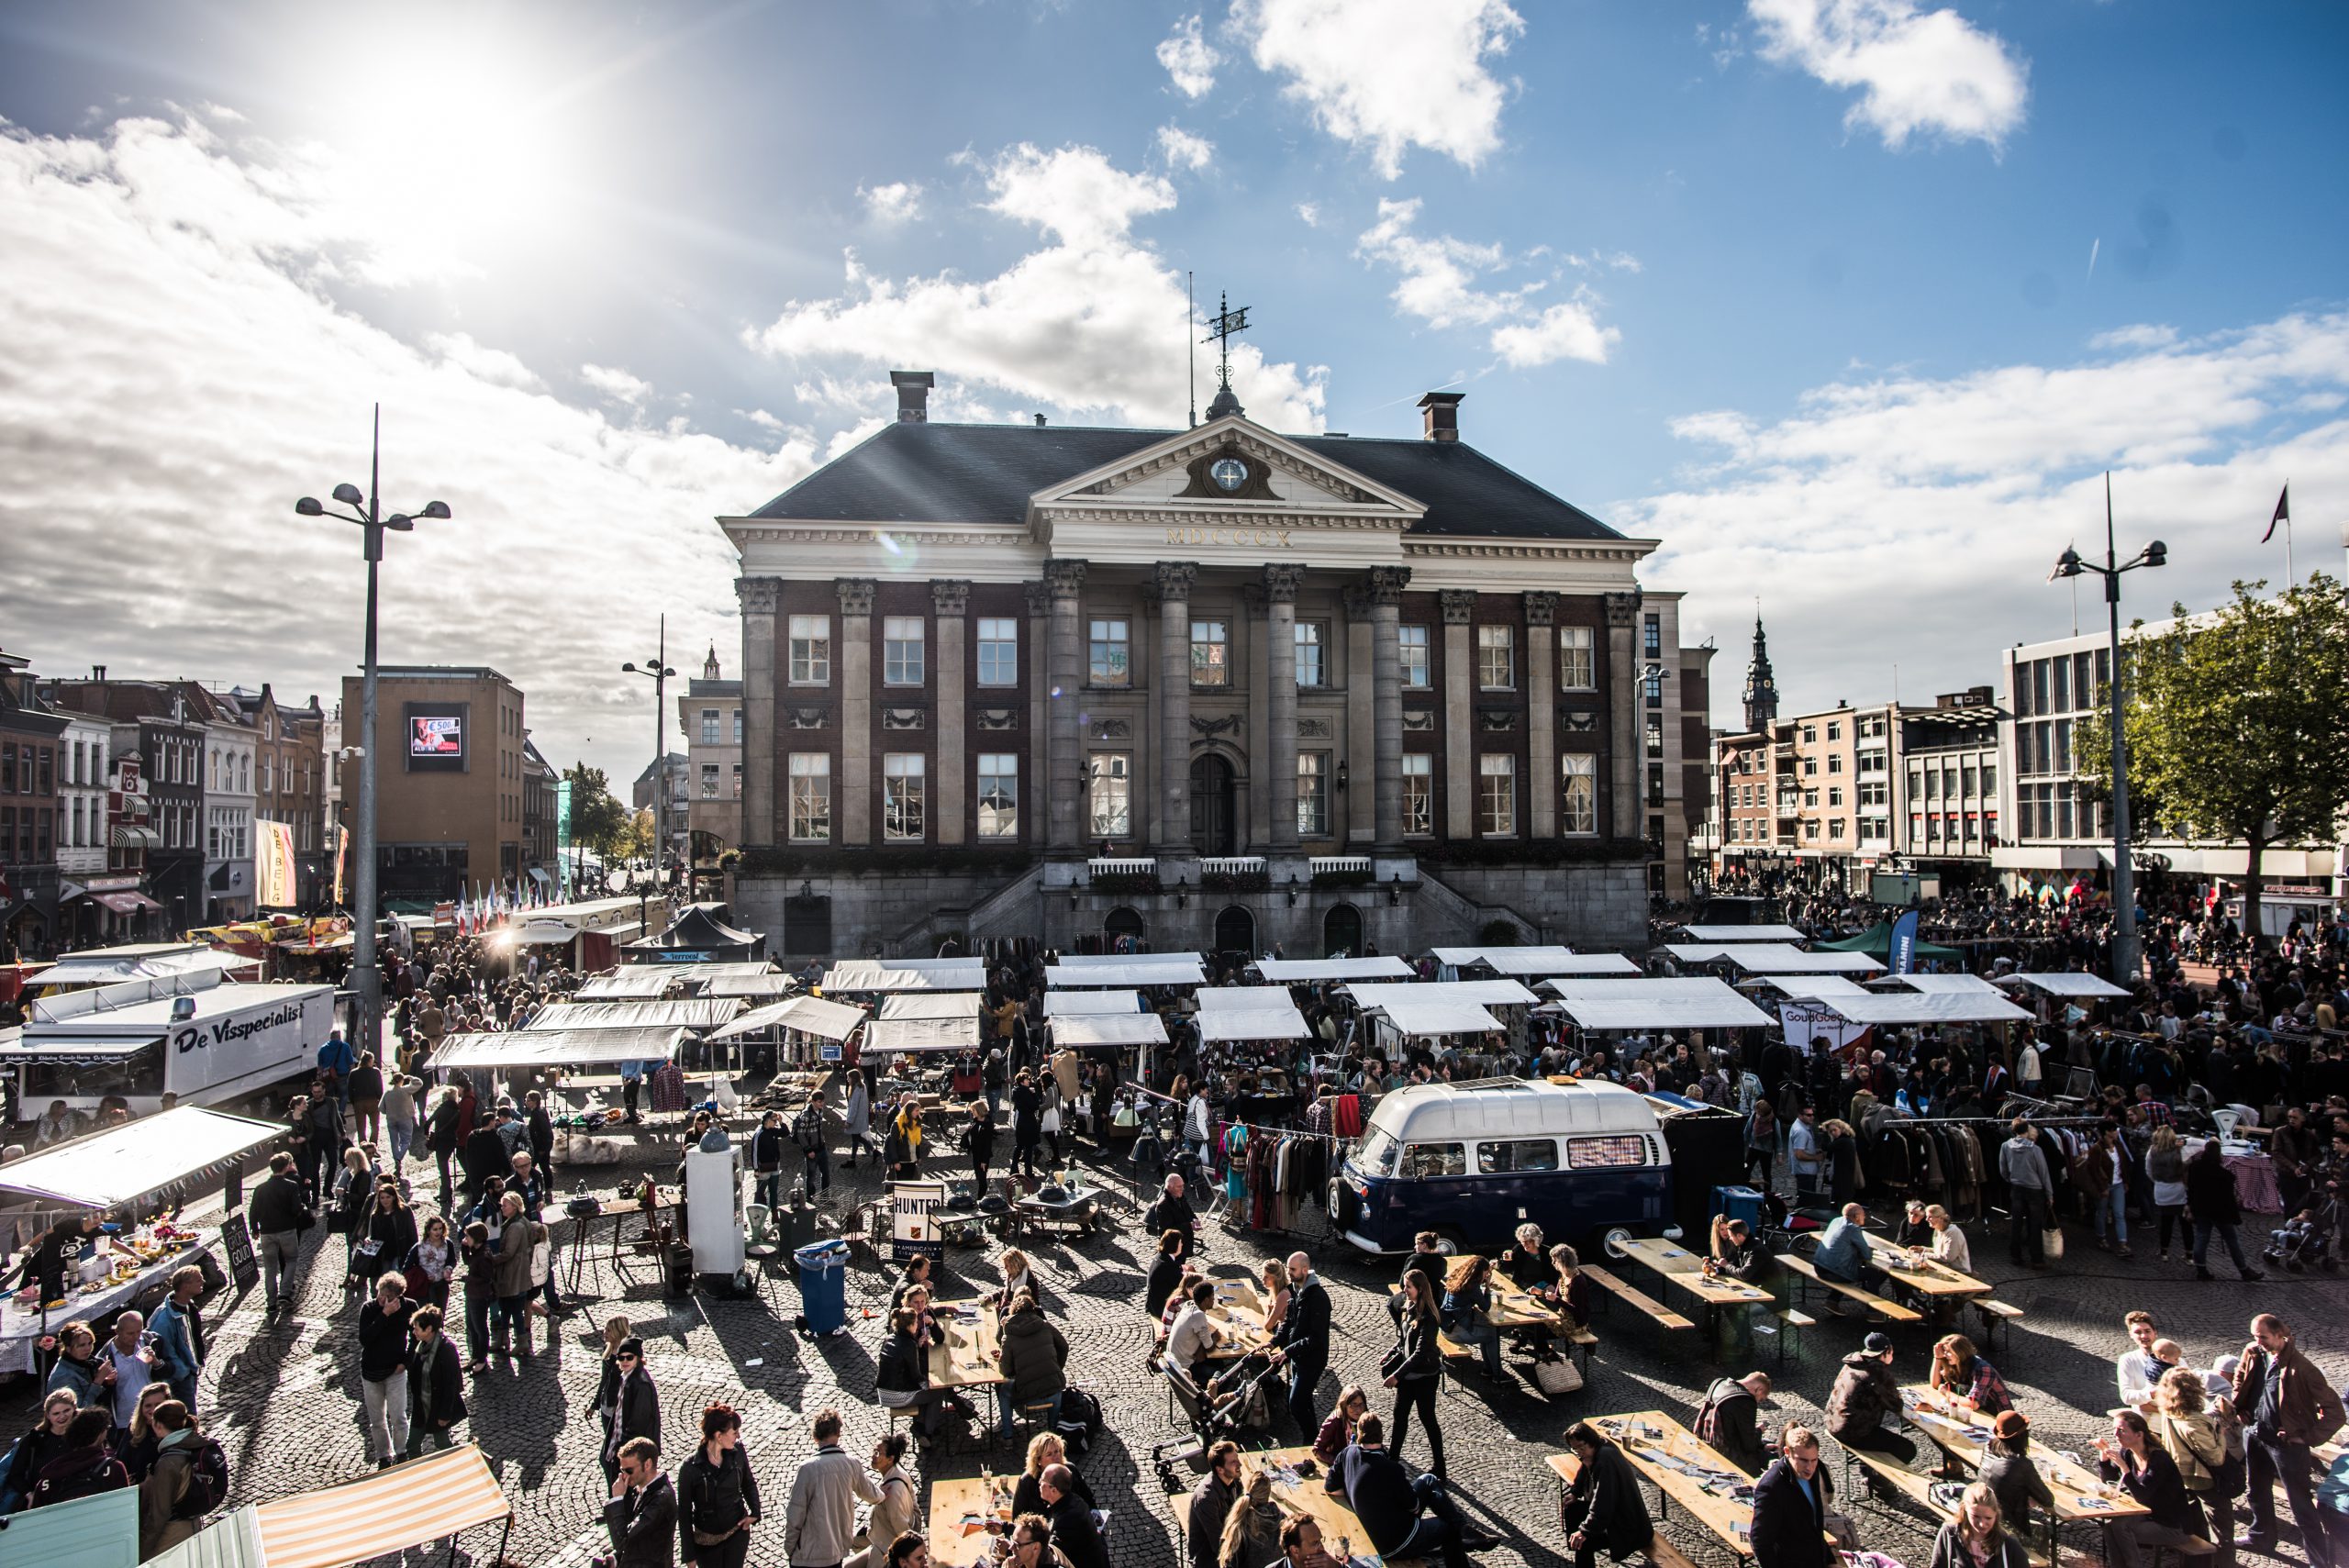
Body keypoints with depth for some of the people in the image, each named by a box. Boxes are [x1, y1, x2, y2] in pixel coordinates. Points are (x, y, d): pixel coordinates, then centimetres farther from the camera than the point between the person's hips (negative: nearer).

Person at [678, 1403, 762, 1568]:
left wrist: (755, 1513, -4)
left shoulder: (737, 1452, -11)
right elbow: (684, 1513, -10)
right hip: (707, 1540, -2)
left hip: (738, 1531, 2)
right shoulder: (690, 1468, -20)